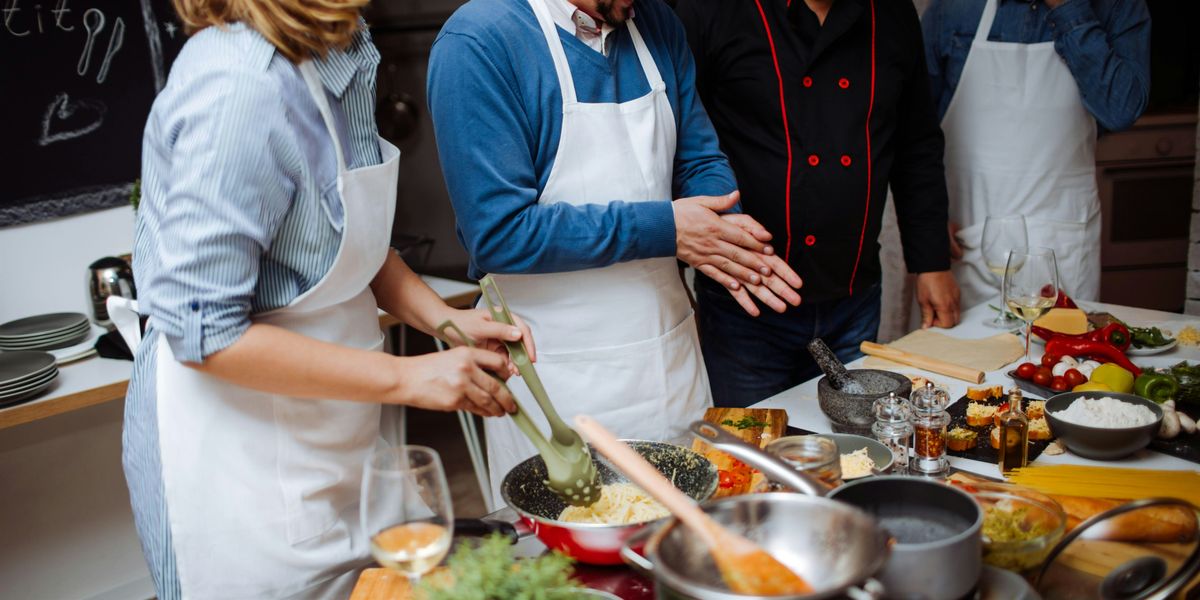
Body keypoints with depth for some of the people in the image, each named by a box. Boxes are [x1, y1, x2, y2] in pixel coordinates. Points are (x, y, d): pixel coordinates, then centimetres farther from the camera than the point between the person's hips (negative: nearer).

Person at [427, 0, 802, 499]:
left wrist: (723, 233, -11)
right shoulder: (478, 41, -15)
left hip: (671, 358, 6)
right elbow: (499, 233, -21)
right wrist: (664, 228, -20)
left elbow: (698, 159, 12)